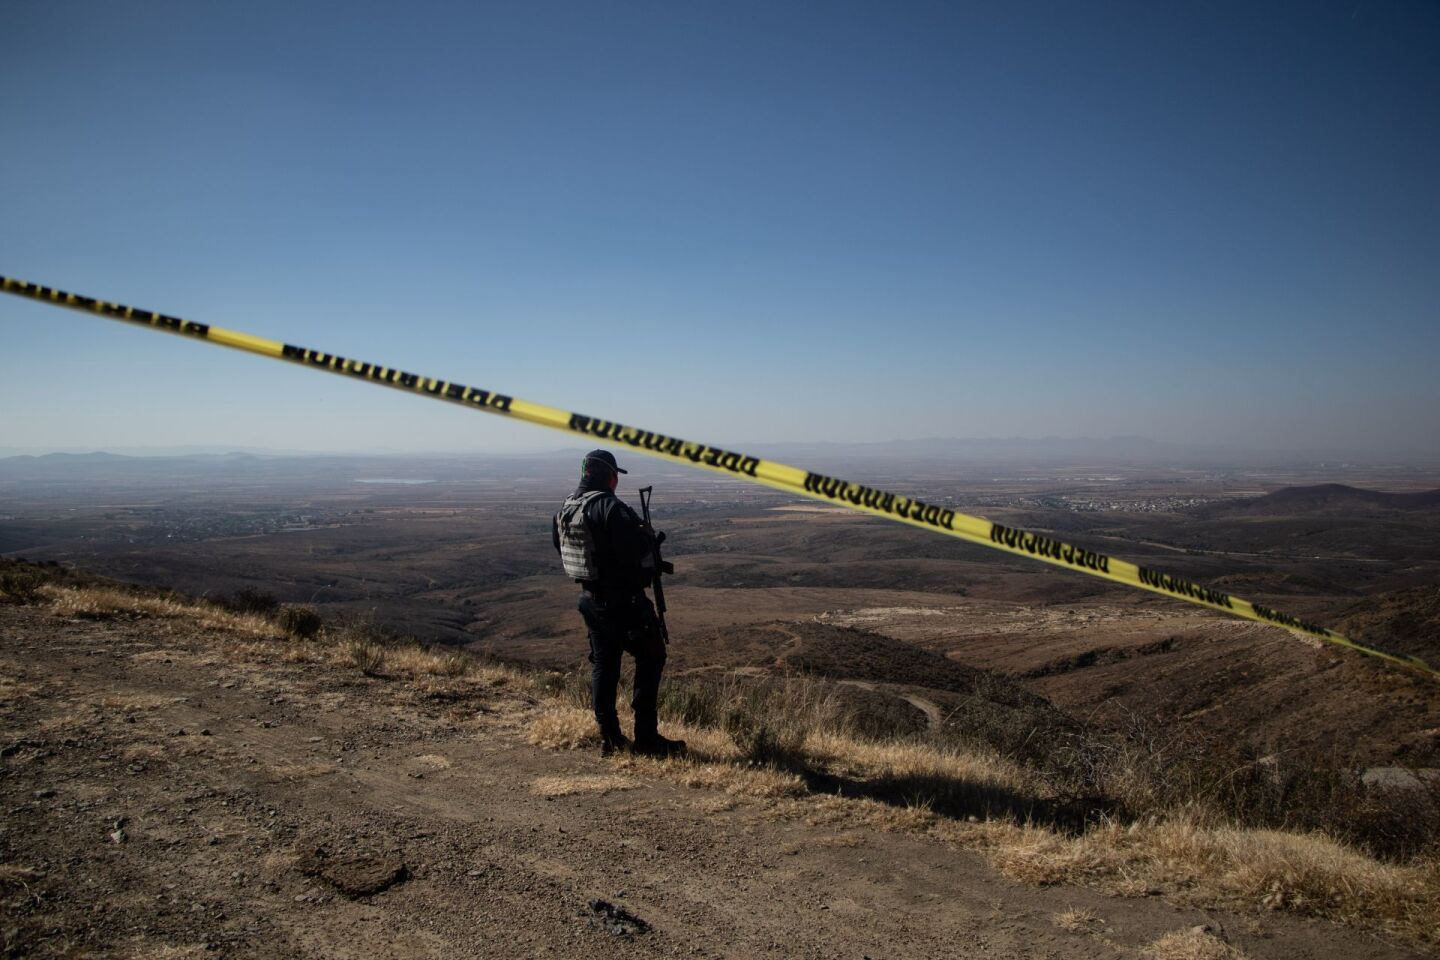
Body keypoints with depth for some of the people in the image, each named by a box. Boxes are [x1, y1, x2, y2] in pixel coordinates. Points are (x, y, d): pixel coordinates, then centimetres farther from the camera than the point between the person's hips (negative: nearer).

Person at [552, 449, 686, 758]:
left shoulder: (564, 509, 5)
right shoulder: (610, 507, -21)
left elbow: (558, 544, 16)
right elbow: (636, 547, -26)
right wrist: (648, 535, -5)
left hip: (590, 598, 8)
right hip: (623, 600, -8)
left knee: (603, 664, 15)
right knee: (650, 658, 4)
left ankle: (609, 738, 19)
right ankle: (646, 737, 4)